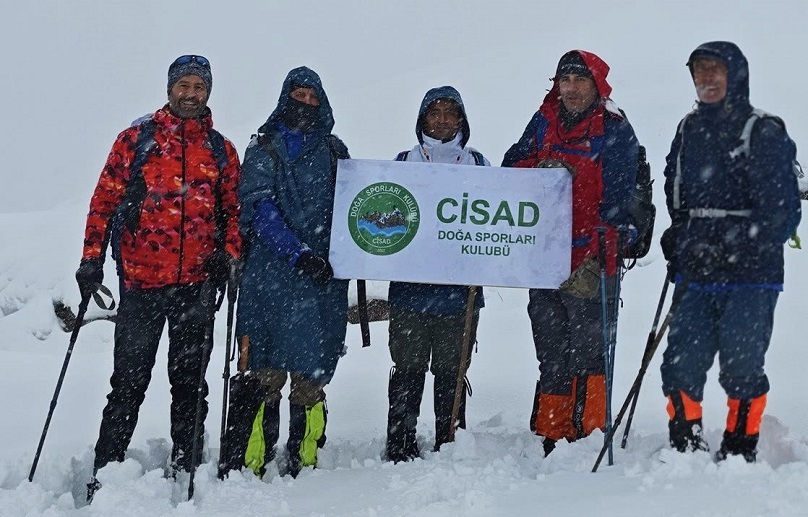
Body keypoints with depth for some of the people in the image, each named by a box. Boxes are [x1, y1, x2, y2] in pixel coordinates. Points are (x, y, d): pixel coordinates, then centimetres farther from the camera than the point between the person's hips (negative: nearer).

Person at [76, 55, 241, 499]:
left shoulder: (221, 150, 12)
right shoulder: (136, 139, 6)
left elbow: (234, 209, 14)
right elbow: (105, 199, 4)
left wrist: (227, 254, -3)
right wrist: (92, 258, -2)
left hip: (197, 284, 2)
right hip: (141, 280, -2)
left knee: (189, 385, 8)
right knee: (128, 383, 1)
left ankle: (186, 472, 16)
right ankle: (105, 472, 8)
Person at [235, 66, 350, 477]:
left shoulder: (334, 151, 17)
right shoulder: (263, 148, 9)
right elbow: (260, 209, -3)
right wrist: (299, 254, -15)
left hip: (323, 275, 2)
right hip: (272, 274, -2)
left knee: (311, 375, 0)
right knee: (265, 374, -5)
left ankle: (303, 466, 8)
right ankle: (252, 465, 0)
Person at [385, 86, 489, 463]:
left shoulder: (478, 165, 12)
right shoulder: (403, 163, 12)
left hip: (460, 287, 0)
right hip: (410, 287, 0)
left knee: (451, 372, 3)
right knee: (408, 370, -1)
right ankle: (400, 449, 6)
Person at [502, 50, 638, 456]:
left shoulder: (615, 132, -4)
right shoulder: (543, 122, 11)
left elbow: (615, 205, -10)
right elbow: (511, 165, 14)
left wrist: (594, 263, -19)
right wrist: (541, 167, -8)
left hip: (592, 268, -5)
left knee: (588, 355, -4)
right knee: (550, 355, 11)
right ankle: (550, 437, 20)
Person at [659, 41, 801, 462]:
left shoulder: (764, 133, -5)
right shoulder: (688, 132, 14)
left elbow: (782, 210, -9)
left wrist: (740, 247, -18)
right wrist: (678, 238, 10)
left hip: (751, 274, -5)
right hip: (696, 276, 5)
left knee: (741, 365, -2)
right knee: (681, 363, 1)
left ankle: (740, 451, 13)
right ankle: (685, 448, 14)